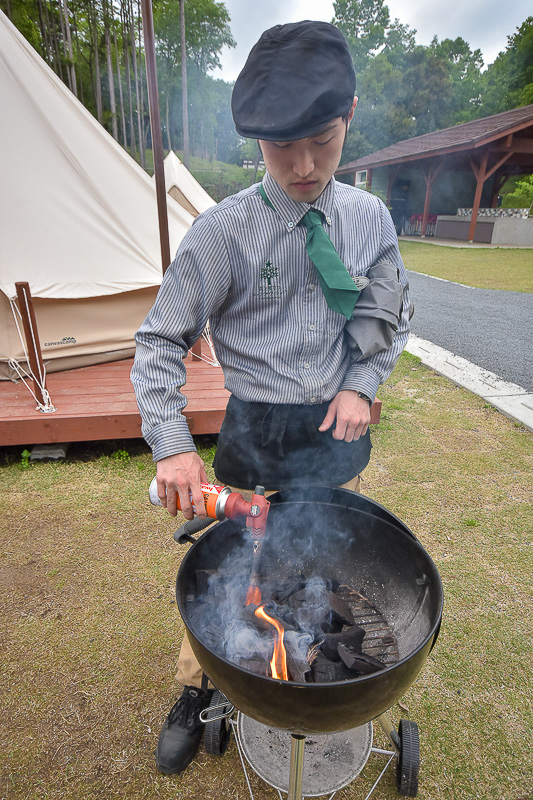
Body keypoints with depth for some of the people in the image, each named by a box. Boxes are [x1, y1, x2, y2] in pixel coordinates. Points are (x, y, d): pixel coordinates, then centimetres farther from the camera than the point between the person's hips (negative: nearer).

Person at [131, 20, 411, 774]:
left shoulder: (369, 217, -2)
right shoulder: (222, 232, -14)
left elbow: (391, 317, 9)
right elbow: (161, 341, -11)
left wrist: (362, 385, -7)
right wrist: (173, 445, -23)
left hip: (338, 428, 4)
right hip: (254, 435, -3)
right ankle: (197, 692, 43)